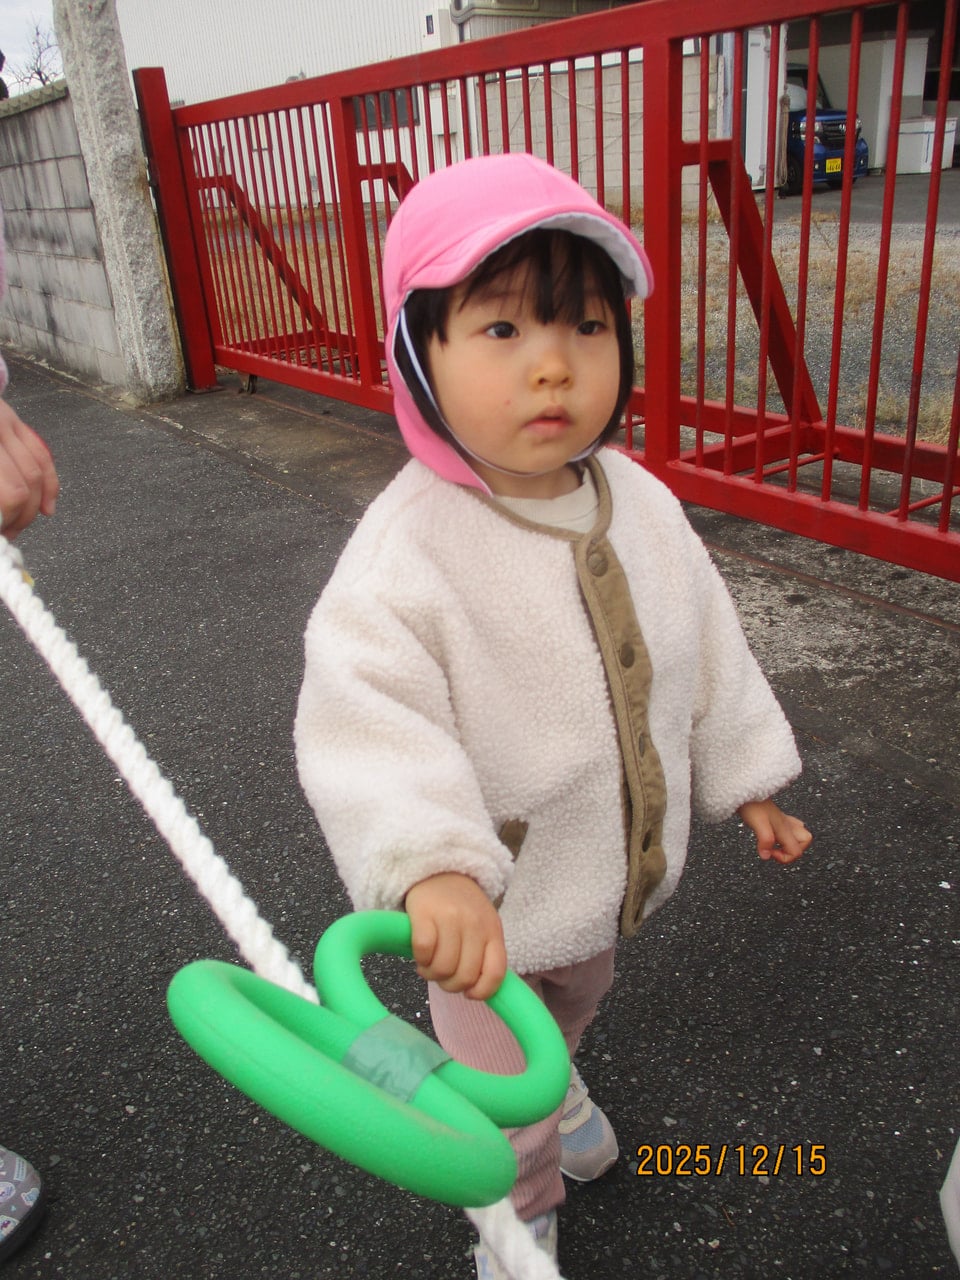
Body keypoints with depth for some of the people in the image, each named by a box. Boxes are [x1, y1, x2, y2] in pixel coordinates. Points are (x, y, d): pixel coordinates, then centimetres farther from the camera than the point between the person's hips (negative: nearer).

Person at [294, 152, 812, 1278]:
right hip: (485, 911, -5)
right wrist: (432, 868, -47)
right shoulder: (407, 552, -30)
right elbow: (362, 713, -35)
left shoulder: (642, 504, -10)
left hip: (614, 871, 6)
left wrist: (743, 777, 9)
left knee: (576, 997, 36)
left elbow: (705, 646, 2)